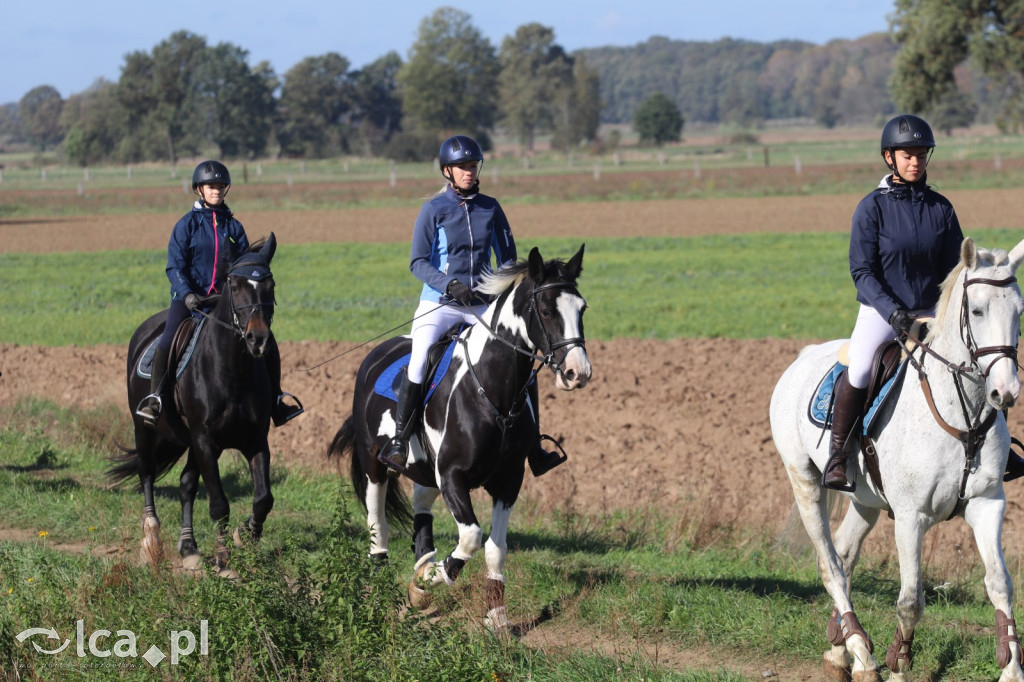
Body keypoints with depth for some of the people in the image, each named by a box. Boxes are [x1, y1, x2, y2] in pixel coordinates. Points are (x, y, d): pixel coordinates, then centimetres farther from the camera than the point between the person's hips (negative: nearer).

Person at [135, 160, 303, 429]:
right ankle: (154, 397, -16)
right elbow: (175, 266, -5)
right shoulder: (187, 224, 0)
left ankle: (275, 400, 6)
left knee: (267, 341, -7)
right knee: (168, 340, -29)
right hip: (190, 297, -3)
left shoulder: (233, 226, 9)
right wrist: (187, 294, -20)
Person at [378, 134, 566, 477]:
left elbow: (507, 257, 13)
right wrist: (450, 285, -21)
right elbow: (418, 262, -6)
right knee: (419, 361, -26)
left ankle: (535, 450, 3)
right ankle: (398, 442, -18)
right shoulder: (434, 209, -3)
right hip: (438, 304, -4)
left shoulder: (490, 208, 7)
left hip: (482, 306, 4)